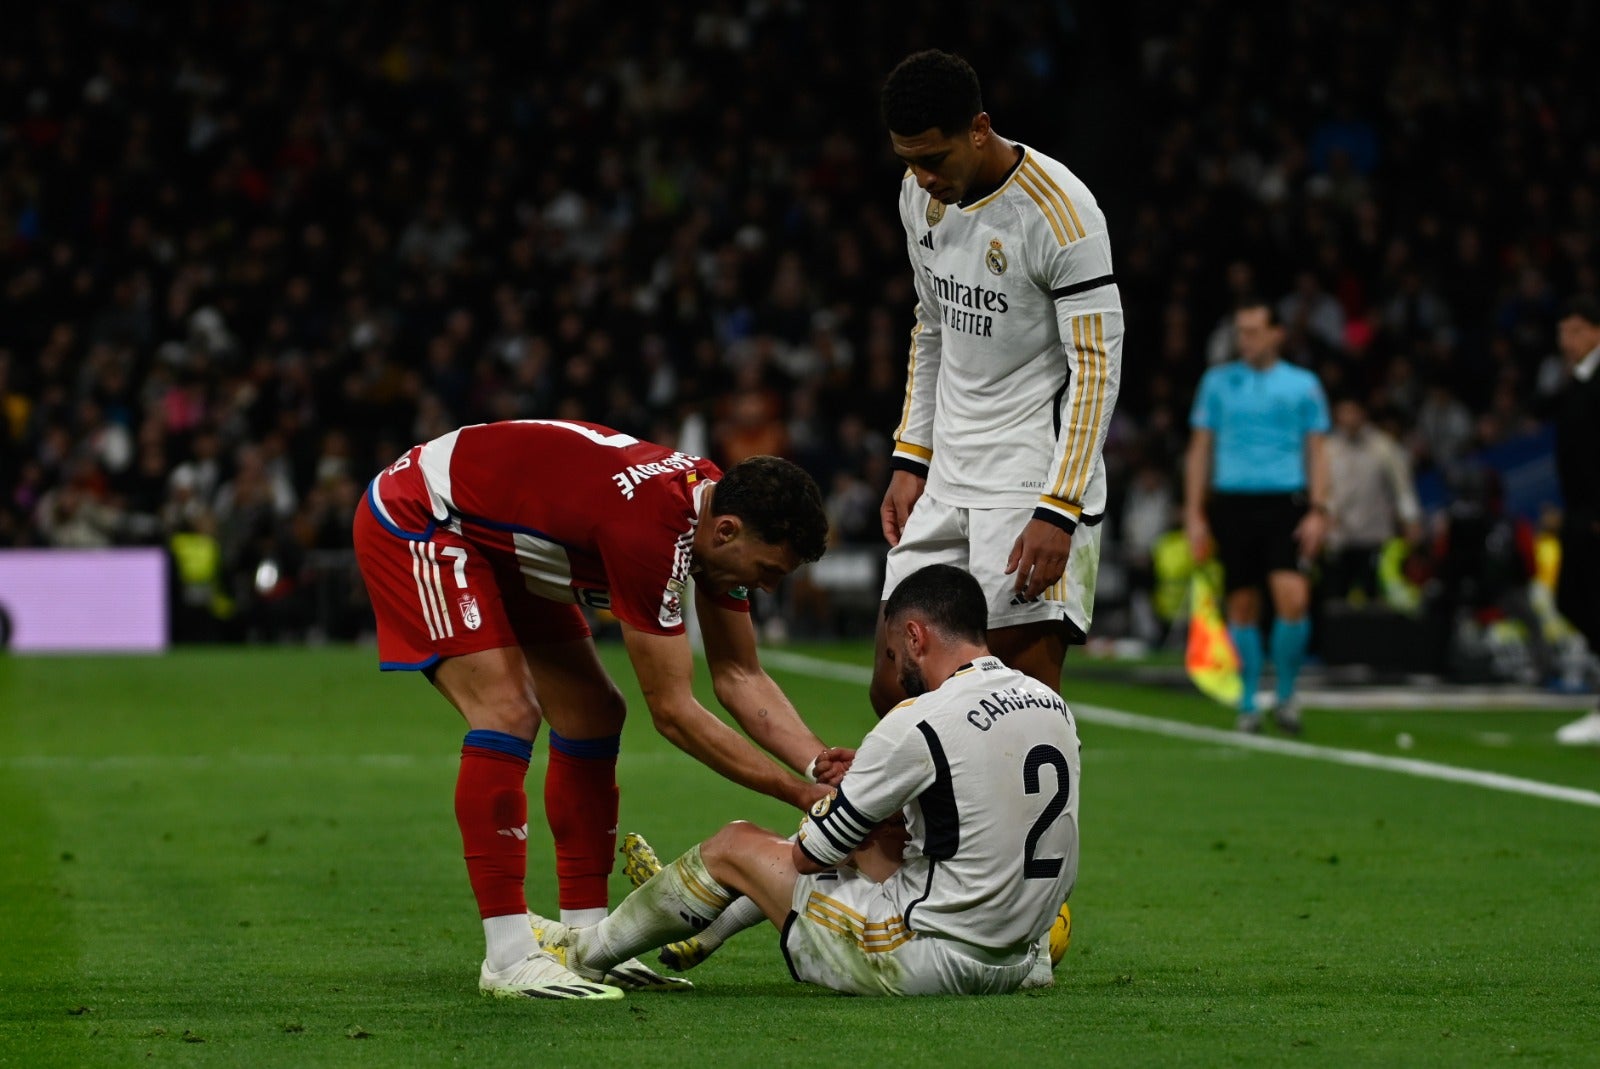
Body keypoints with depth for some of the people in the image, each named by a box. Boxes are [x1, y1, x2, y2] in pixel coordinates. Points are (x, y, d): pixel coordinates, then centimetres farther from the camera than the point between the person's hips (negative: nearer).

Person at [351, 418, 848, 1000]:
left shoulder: (718, 505, -8)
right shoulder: (653, 530, -35)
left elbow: (739, 676, 0)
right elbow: (672, 710, -29)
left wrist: (819, 762, -14)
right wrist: (803, 796, -25)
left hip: (494, 536, 10)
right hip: (412, 519, -10)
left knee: (592, 714, 6)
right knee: (507, 712, -23)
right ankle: (508, 957, -21)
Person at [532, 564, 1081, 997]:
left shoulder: (920, 724, -19)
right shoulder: (1052, 705, 4)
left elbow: (807, 854, -9)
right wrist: (870, 776, 17)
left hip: (929, 959, -8)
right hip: (1013, 962, 8)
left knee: (735, 846, 11)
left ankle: (584, 951, 34)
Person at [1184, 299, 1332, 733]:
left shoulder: (1303, 385, 7)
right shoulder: (1218, 382, 9)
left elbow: (1317, 450, 7)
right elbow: (1199, 449, 10)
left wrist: (1318, 511, -4)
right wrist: (1194, 515, 4)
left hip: (1286, 503, -1)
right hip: (1232, 502, 1)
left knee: (1293, 598, -17)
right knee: (1242, 605, 2)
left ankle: (1286, 695, 0)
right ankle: (1248, 705, 13)